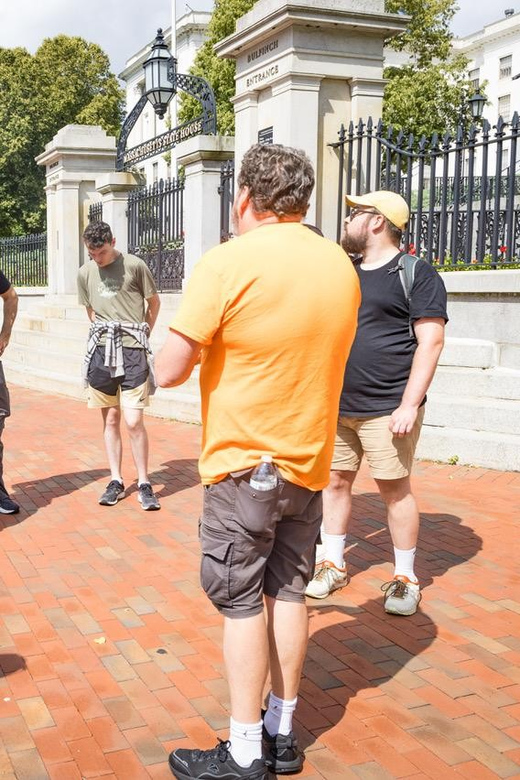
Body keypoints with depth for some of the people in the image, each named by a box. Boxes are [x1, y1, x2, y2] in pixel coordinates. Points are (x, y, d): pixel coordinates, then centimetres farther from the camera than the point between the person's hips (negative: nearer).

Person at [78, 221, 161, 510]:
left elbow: (154, 302, 6)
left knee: (134, 421, -7)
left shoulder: (135, 266, -5)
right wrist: (106, 334, 10)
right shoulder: (85, 273, 7)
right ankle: (116, 482, 18)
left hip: (133, 352, -4)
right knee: (110, 420, 9)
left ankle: (144, 484, 6)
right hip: (101, 351, 4)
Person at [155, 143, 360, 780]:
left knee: (242, 602, 4)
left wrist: (206, 343, 2)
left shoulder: (228, 263, -17)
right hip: (309, 462, 6)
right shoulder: (342, 266, 3)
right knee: (288, 593, 15)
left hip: (243, 465, -6)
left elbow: (169, 371, -17)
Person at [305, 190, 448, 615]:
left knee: (395, 489, 2)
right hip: (337, 406, 6)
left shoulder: (417, 273, -5)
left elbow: (430, 341, -12)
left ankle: (405, 579, 16)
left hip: (387, 409, -6)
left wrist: (409, 405, -17)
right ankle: (333, 565, 26)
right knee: (335, 482, 11)